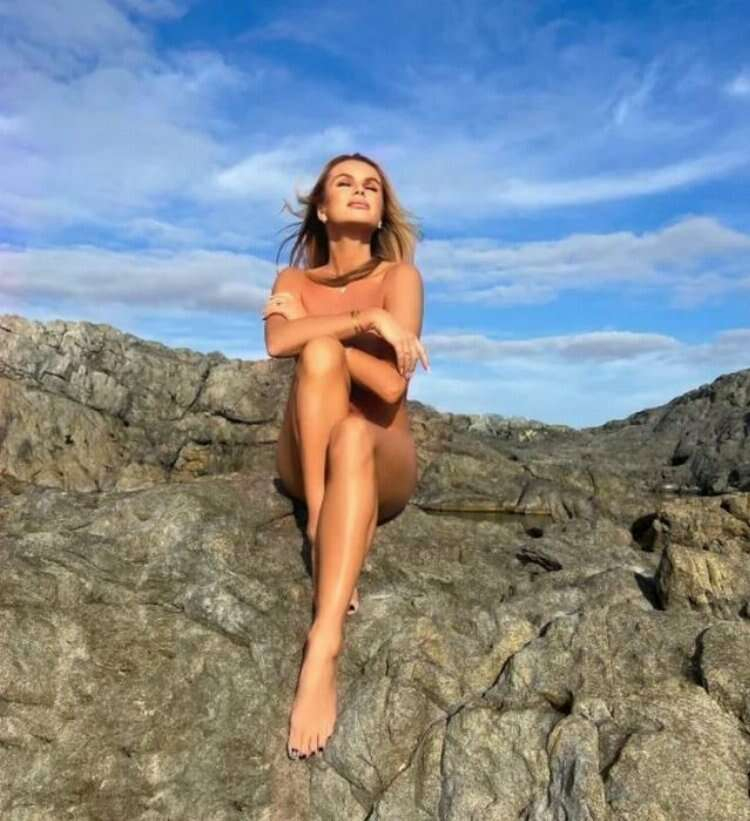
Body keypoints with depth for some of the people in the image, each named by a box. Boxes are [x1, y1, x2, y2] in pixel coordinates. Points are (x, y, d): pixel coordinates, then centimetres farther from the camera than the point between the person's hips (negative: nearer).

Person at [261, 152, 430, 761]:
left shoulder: (400, 275, 1)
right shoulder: (294, 281, 9)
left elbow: (393, 384, -15)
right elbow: (279, 343, -16)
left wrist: (315, 330, -11)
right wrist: (366, 320, -23)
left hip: (383, 462, -1)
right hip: (305, 460, 2)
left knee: (352, 435, -39)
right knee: (321, 351, -27)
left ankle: (323, 645, -48)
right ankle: (324, 542, -35)